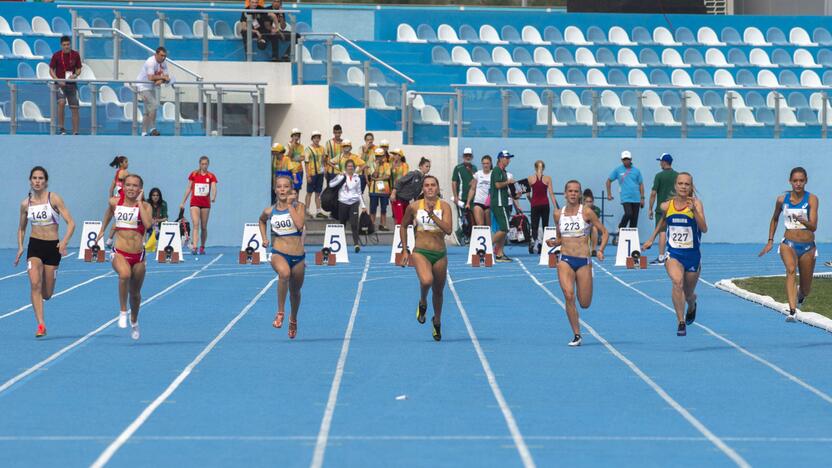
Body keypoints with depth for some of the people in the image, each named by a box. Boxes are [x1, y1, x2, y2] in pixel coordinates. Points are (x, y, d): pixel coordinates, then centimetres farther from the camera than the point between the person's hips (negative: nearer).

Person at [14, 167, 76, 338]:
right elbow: (21, 228, 18)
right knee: (35, 284, -21)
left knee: (47, 294, 4)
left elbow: (71, 223, -11)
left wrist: (64, 242, -26)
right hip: (34, 246, 1)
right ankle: (41, 325, -21)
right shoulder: (25, 204, 4)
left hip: (52, 246, -1)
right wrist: (20, 247, 4)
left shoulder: (54, 199, -6)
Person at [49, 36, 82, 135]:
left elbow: (79, 69, 9)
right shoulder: (56, 55, -5)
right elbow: (51, 70, 0)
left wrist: (75, 75, -14)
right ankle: (61, 128, -18)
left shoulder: (76, 55, 0)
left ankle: (75, 132, 10)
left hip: (72, 84, 3)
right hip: (60, 84, -3)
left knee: (74, 108, 2)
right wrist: (57, 80, -15)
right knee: (61, 102, -27)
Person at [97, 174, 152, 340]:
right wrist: (102, 229, 31)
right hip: (119, 253, -1)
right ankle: (123, 312, -20)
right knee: (125, 274, -36)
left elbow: (148, 224, -26)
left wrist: (139, 202, -20)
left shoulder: (145, 206, -7)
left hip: (138, 255, 1)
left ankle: (134, 321, 44)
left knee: (135, 293, 15)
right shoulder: (115, 202, 1)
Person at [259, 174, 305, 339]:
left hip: (298, 257, 1)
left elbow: (299, 225, -22)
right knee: (284, 273, -36)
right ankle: (280, 312, -25)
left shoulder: (299, 206, -3)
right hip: (278, 253, -1)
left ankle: (293, 320, 45)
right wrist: (264, 238, 13)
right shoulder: (270, 211, 3)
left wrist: (290, 204, -16)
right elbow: (262, 220, 28)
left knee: (295, 291, 16)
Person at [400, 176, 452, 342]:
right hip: (420, 252, -1)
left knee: (438, 291, 14)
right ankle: (422, 303, 2)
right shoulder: (414, 207, -2)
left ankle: (437, 322, 39)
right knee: (426, 281, -31)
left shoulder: (444, 206, -4)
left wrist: (432, 214, -25)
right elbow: (403, 226, 14)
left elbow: (448, 229, -17)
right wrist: (405, 250, 12)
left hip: (440, 254, 1)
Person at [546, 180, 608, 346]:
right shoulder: (558, 214, 7)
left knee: (584, 304, 1)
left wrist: (600, 250, -14)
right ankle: (576, 335, -11)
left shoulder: (586, 212, -3)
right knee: (569, 295, -20)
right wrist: (553, 243, -3)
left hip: (583, 261, -1)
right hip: (565, 260, 1)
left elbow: (604, 232, 2)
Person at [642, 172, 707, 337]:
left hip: (692, 255, 0)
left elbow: (704, 229, -22)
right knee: (677, 282, -29)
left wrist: (694, 210, -33)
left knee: (688, 294, 15)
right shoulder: (667, 206, -2)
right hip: (673, 254, 0)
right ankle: (681, 323, -27)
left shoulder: (696, 203, -10)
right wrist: (651, 239, 23)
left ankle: (691, 306, 54)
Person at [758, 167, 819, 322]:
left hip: (807, 246, 0)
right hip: (788, 244, 0)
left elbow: (813, 227, -16)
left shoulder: (811, 199, -7)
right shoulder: (782, 199, 0)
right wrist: (770, 241, 17)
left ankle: (800, 295, 50)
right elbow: (774, 218, 20)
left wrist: (802, 220, -36)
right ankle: (792, 312, -41)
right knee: (791, 270, -32)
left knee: (805, 289, 10)